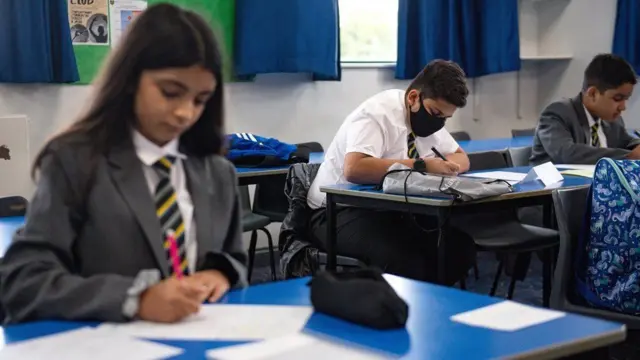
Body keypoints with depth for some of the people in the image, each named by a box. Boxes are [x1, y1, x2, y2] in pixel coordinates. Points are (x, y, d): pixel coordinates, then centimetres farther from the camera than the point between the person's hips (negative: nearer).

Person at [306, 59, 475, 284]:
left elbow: (461, 158, 14)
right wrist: (421, 166, -35)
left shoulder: (430, 116, 3)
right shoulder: (378, 114, -21)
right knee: (405, 259, -35)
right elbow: (354, 169, -38)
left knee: (460, 248, -15)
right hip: (342, 213, -8)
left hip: (391, 211, 8)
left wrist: (444, 166, -10)